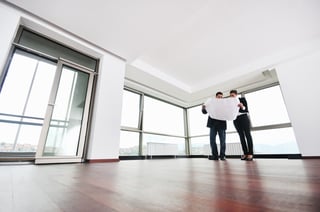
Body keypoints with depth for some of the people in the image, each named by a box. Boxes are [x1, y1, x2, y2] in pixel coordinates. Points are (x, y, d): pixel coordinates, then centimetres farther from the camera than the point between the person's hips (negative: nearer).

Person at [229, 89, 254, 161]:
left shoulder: (242, 99, 3)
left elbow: (247, 110, -4)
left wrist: (242, 107, -24)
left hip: (244, 118, -3)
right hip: (236, 119, 3)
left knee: (247, 134, -6)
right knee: (241, 136, 1)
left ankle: (250, 153, -7)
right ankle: (245, 153, 1)